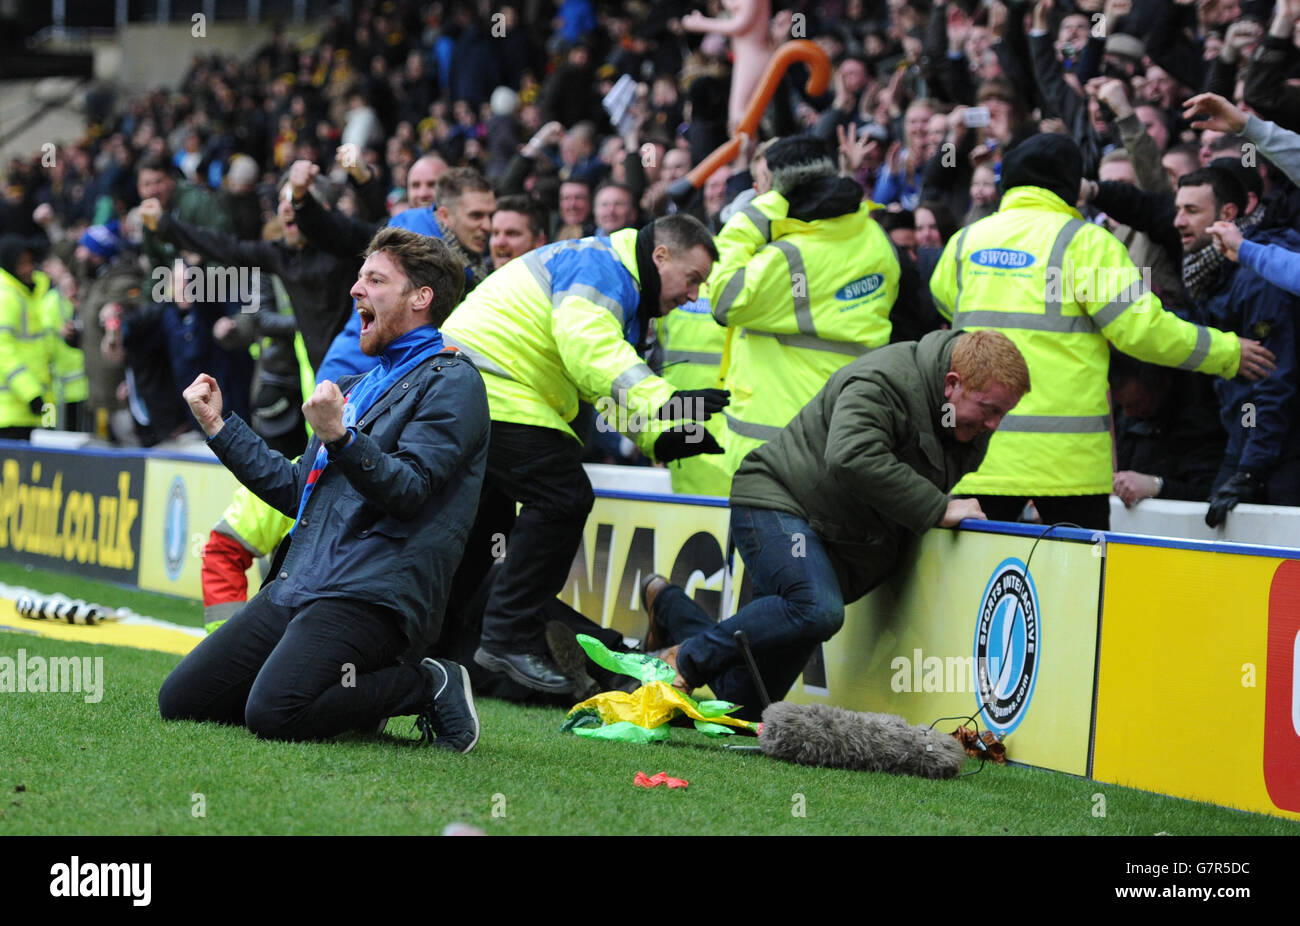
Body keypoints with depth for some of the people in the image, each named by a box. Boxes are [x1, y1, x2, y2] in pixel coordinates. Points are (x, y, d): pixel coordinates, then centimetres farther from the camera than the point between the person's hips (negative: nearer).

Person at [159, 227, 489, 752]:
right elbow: (299, 492, 27)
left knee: (273, 714, -30)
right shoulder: (361, 387, 26)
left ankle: (429, 686, -6)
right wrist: (219, 428, 26)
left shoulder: (450, 382, -2)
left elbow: (407, 492, -15)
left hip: (374, 594, -9)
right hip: (296, 589, 9)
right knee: (180, 701, 0)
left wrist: (340, 437, -29)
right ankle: (350, 691, 10)